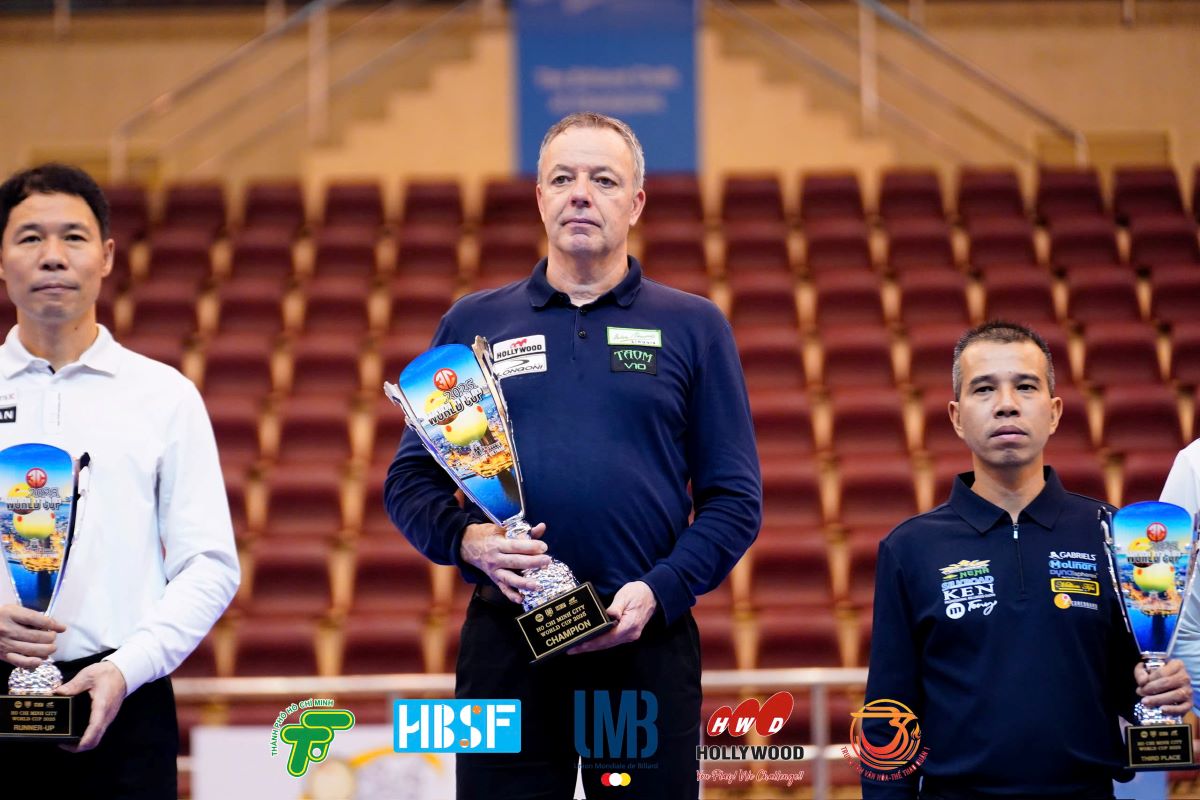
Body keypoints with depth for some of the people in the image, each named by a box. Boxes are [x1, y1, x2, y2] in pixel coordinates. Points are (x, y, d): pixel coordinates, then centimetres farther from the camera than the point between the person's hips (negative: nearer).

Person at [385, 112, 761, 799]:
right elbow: (410, 479, 11)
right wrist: (467, 540, -9)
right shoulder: (473, 324, 11)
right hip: (506, 639, 1)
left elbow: (735, 498, 4)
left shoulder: (694, 327, 7)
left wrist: (659, 591, -11)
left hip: (646, 638, -1)